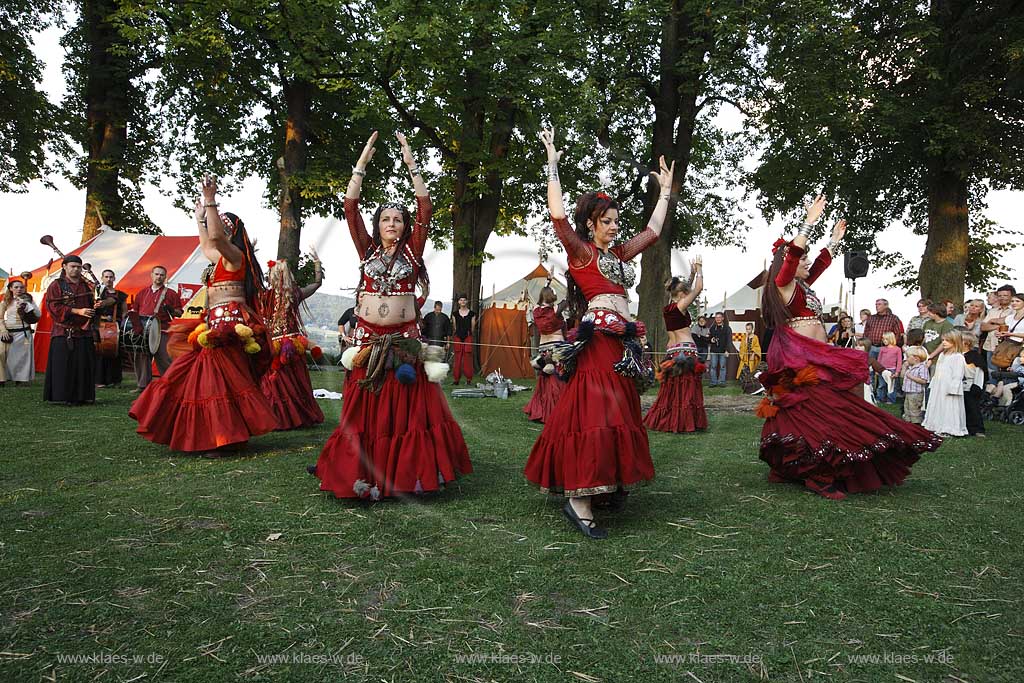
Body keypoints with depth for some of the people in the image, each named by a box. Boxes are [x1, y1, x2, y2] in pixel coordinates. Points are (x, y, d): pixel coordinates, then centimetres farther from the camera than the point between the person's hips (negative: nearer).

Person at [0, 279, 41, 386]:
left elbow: (38, 315, -4)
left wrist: (26, 304, -12)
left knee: (22, 356, -1)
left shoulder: (27, 300, 5)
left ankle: (21, 378, 8)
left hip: (23, 332, -1)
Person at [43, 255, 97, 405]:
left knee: (84, 365, 2)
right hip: (64, 334, -5)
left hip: (84, 332, 5)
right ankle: (62, 396, -1)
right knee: (64, 365, -6)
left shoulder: (86, 286, 17)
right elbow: (54, 307, -8)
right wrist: (77, 311, -16)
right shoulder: (56, 285, 1)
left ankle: (81, 396, 9)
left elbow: (91, 305, 24)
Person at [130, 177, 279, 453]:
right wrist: (200, 220, 47)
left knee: (219, 379, -11)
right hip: (216, 323, 10)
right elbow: (206, 246, 42)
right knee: (203, 376, 12)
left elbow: (216, 237, -27)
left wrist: (210, 200, -26)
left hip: (228, 323, -10)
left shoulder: (234, 254, -7)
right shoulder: (222, 258, 20)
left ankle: (225, 439, -8)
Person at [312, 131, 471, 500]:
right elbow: (350, 207, 2)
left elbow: (425, 209, -2)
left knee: (407, 406, -2)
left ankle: (406, 471, 6)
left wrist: (411, 165, -4)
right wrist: (362, 162, -2)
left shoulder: (412, 250, 6)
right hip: (367, 337, 1)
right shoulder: (367, 248, 8)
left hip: (404, 338, -1)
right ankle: (362, 473, 10)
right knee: (364, 408, 2)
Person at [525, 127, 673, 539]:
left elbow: (653, 230, 30)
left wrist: (666, 190, 35)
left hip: (624, 342, 9)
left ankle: (609, 486, 22)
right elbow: (557, 215, -14)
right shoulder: (581, 251, 0)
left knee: (619, 416, 11)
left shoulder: (621, 254, 21)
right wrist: (552, 166, -9)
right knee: (593, 415, -15)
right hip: (598, 339, -9)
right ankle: (578, 501, -13)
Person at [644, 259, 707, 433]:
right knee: (686, 388, -5)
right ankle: (684, 422, -5)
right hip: (685, 350, -8)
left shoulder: (667, 309, 12)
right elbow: (698, 288, -5)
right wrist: (699, 269, 8)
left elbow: (685, 289, 27)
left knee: (671, 389, 12)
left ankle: (665, 420, 15)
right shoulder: (680, 306, -9)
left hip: (671, 352, 8)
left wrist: (692, 274, 26)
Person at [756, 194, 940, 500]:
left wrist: (835, 238, 41)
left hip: (815, 358, 10)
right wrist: (810, 221, -16)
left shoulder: (801, 285, 21)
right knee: (817, 412, -17)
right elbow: (792, 253, -17)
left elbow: (822, 262, 35)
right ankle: (820, 475, -19)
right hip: (798, 359, -10)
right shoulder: (783, 283, -3)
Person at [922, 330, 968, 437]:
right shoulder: (942, 355, 15)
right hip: (938, 388, 9)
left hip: (949, 389, -9)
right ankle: (938, 426, 23)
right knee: (937, 407, 14)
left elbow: (958, 376, -18)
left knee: (948, 409, -4)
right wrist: (933, 383, 18)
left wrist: (952, 389, -21)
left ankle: (948, 429, 2)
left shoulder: (958, 357, -13)